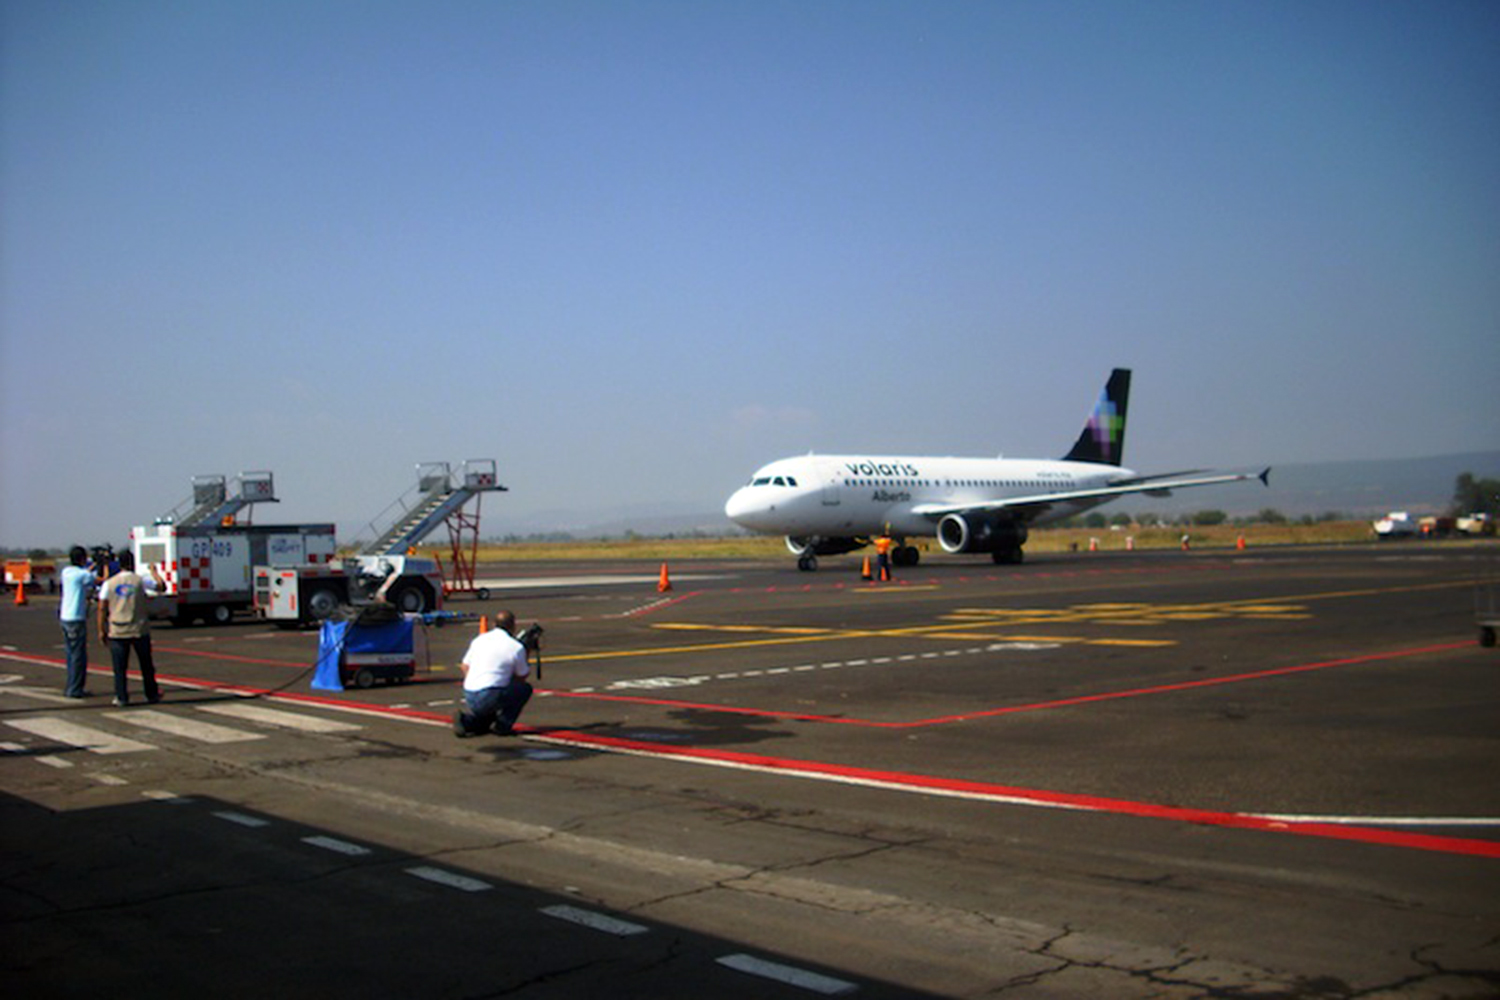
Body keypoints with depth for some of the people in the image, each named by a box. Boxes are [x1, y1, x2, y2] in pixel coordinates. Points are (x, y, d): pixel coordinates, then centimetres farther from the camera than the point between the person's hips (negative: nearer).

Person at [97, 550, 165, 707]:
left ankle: (121, 698, 3)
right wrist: (154, 573, 26)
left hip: (117, 632, 0)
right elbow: (162, 587, 10)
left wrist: (102, 630, 4)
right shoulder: (140, 581, -2)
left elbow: (102, 608, -2)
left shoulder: (109, 583, 1)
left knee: (119, 667, 5)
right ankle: (152, 695, 20)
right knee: (146, 665, 11)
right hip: (139, 630, 0)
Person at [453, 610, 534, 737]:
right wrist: (527, 661, 29)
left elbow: (464, 667, 18)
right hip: (490, 697, -6)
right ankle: (502, 726, 4)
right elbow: (522, 676, 11)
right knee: (525, 689, 13)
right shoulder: (516, 647, -2)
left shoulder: (479, 639, 14)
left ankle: (468, 719, 5)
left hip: (469, 698, 6)